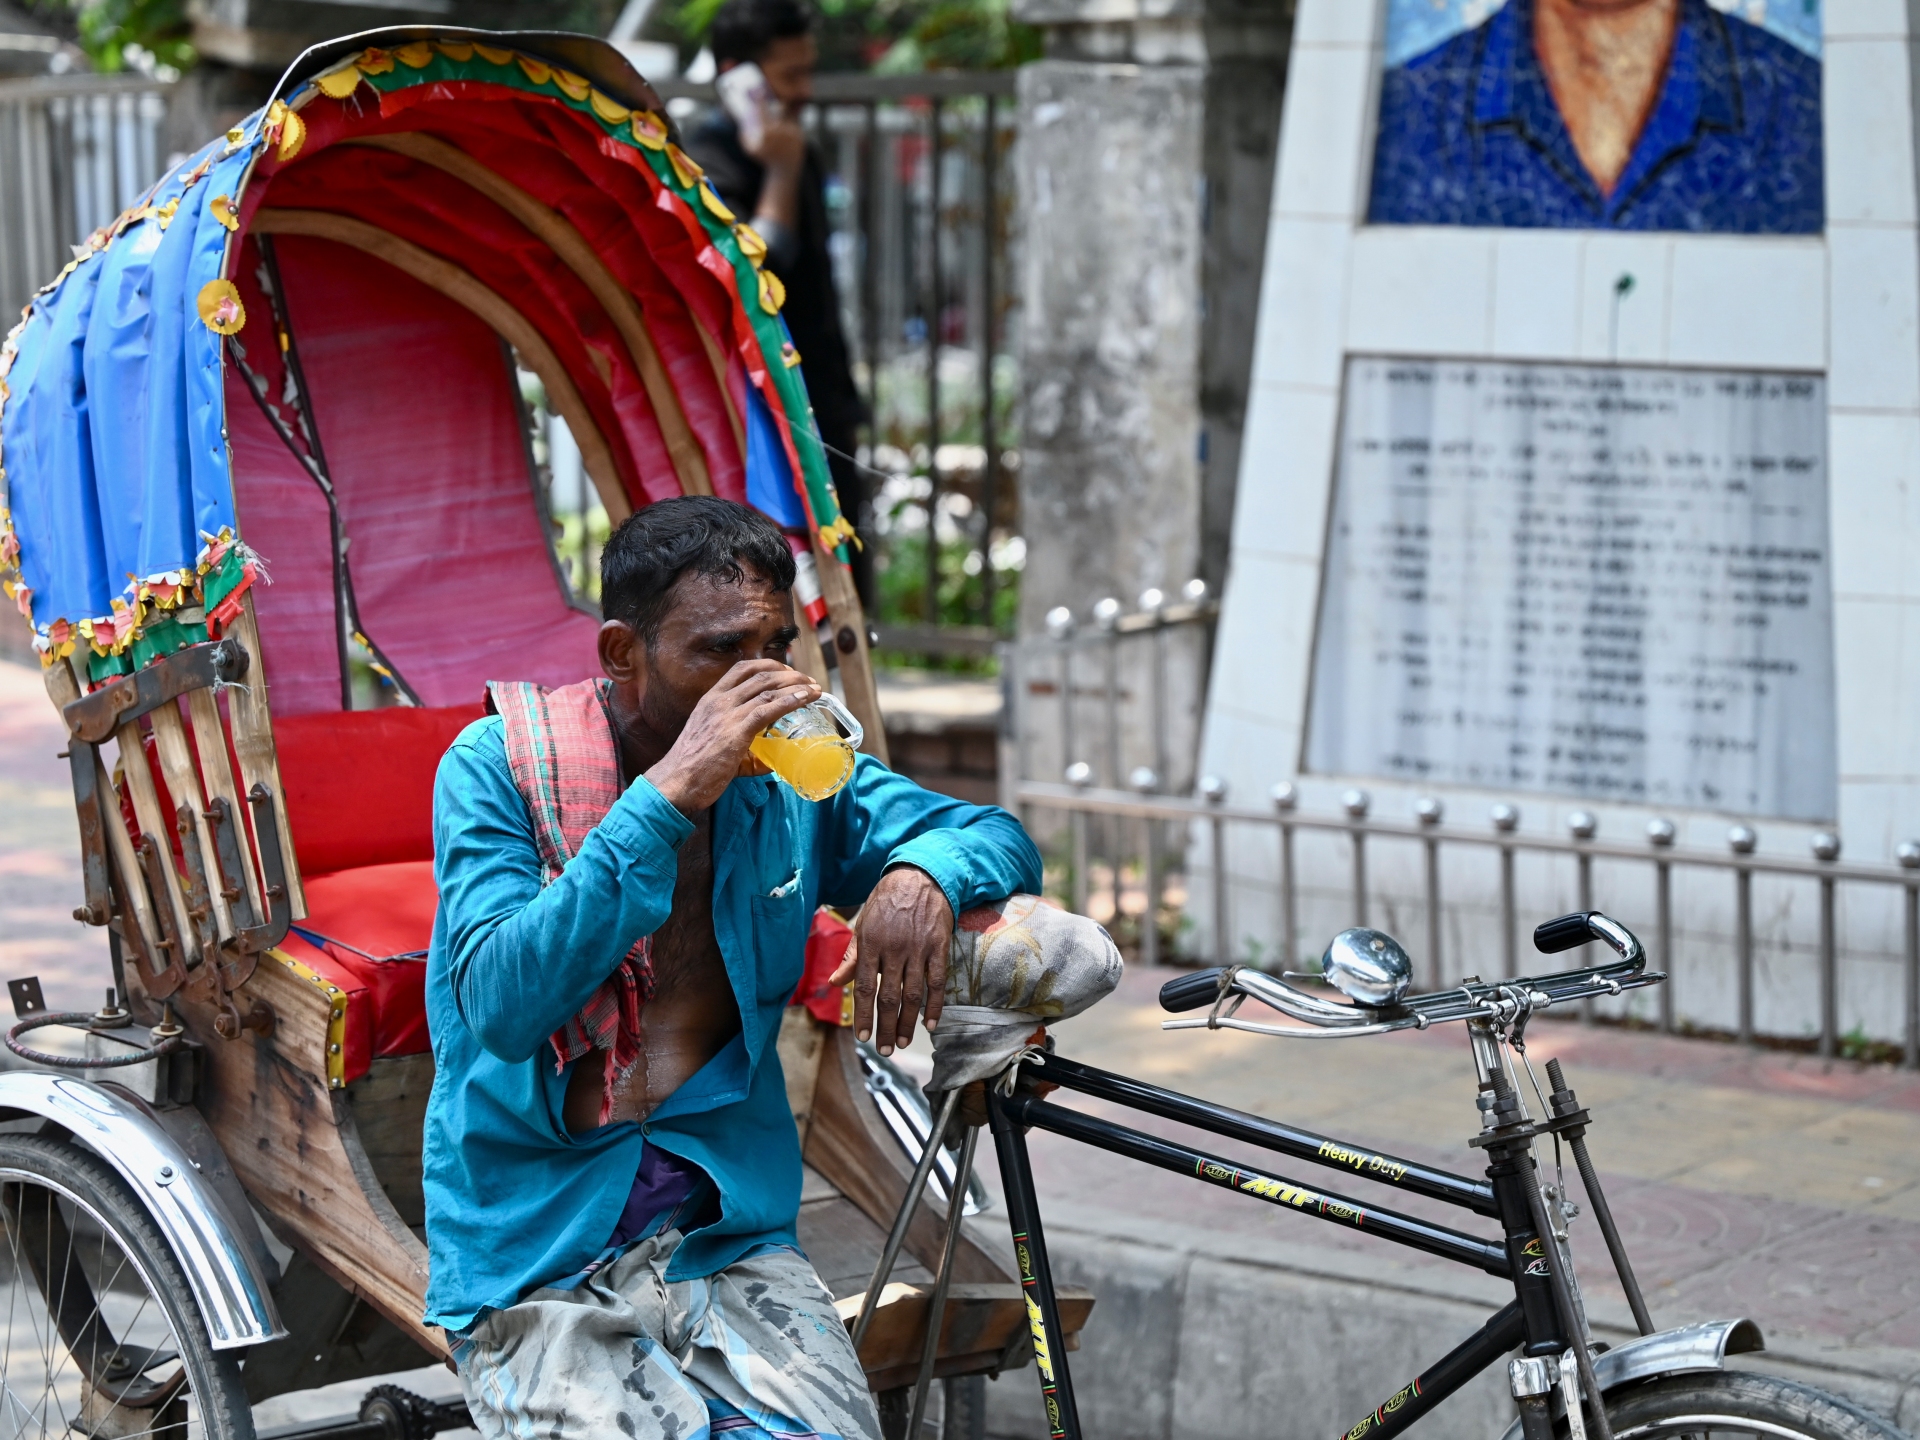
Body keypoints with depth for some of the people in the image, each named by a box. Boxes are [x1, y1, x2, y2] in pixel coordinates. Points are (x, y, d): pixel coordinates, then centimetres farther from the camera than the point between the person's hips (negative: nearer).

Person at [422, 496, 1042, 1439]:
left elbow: (1001, 841, 14)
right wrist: (666, 798, -23)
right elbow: (503, 1007, -18)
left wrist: (922, 875, -11)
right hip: (537, 1266, -3)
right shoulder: (497, 768, -5)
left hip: (732, 1235, 3)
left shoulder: (792, 773, 7)